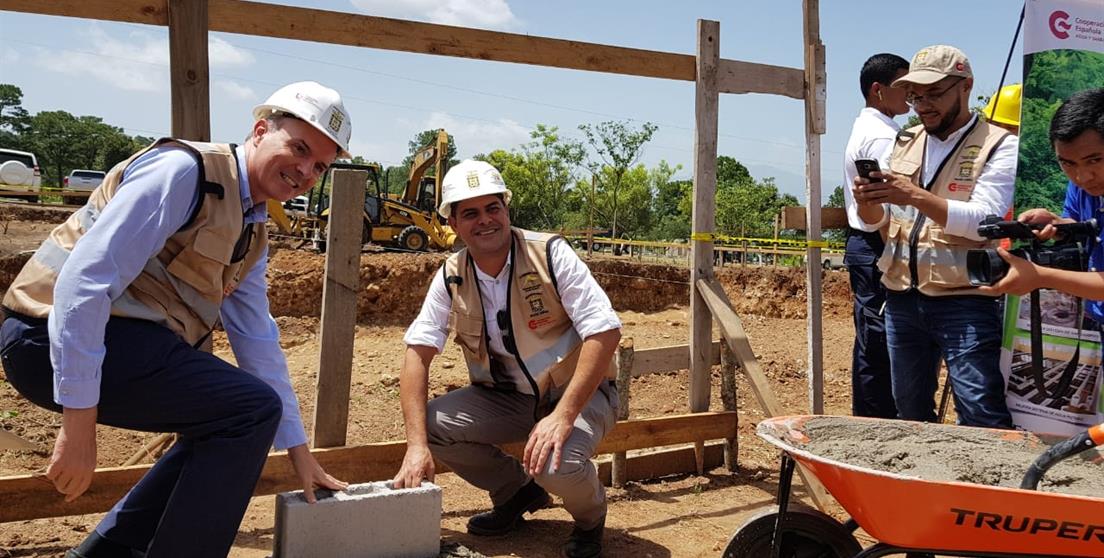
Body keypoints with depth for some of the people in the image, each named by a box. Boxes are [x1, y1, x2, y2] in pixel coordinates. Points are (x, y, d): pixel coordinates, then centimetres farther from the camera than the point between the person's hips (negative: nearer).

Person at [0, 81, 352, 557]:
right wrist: (79, 421, -23)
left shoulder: (252, 234, 13)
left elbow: (257, 340, 16)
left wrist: (298, 449, 16)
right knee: (249, 409, -16)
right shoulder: (184, 170, -15)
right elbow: (83, 280, -22)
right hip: (60, 338, -10)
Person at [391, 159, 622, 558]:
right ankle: (517, 492, 10)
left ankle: (589, 516, 6)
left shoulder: (550, 254, -18)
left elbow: (605, 332, -24)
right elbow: (418, 352, -9)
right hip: (506, 397, 5)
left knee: (557, 463, -34)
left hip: (577, 393, -4)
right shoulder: (451, 277, -6)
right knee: (431, 424, -16)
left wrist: (562, 416, -31)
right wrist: (417, 444, -21)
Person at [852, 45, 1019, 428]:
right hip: (901, 299, 6)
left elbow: (985, 219, -18)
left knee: (983, 421, -6)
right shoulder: (905, 143, 13)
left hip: (964, 303, -6)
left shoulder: (998, 145, -4)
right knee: (910, 414, 16)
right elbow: (877, 222, 13)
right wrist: (868, 203, -11)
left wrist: (915, 196, -29)